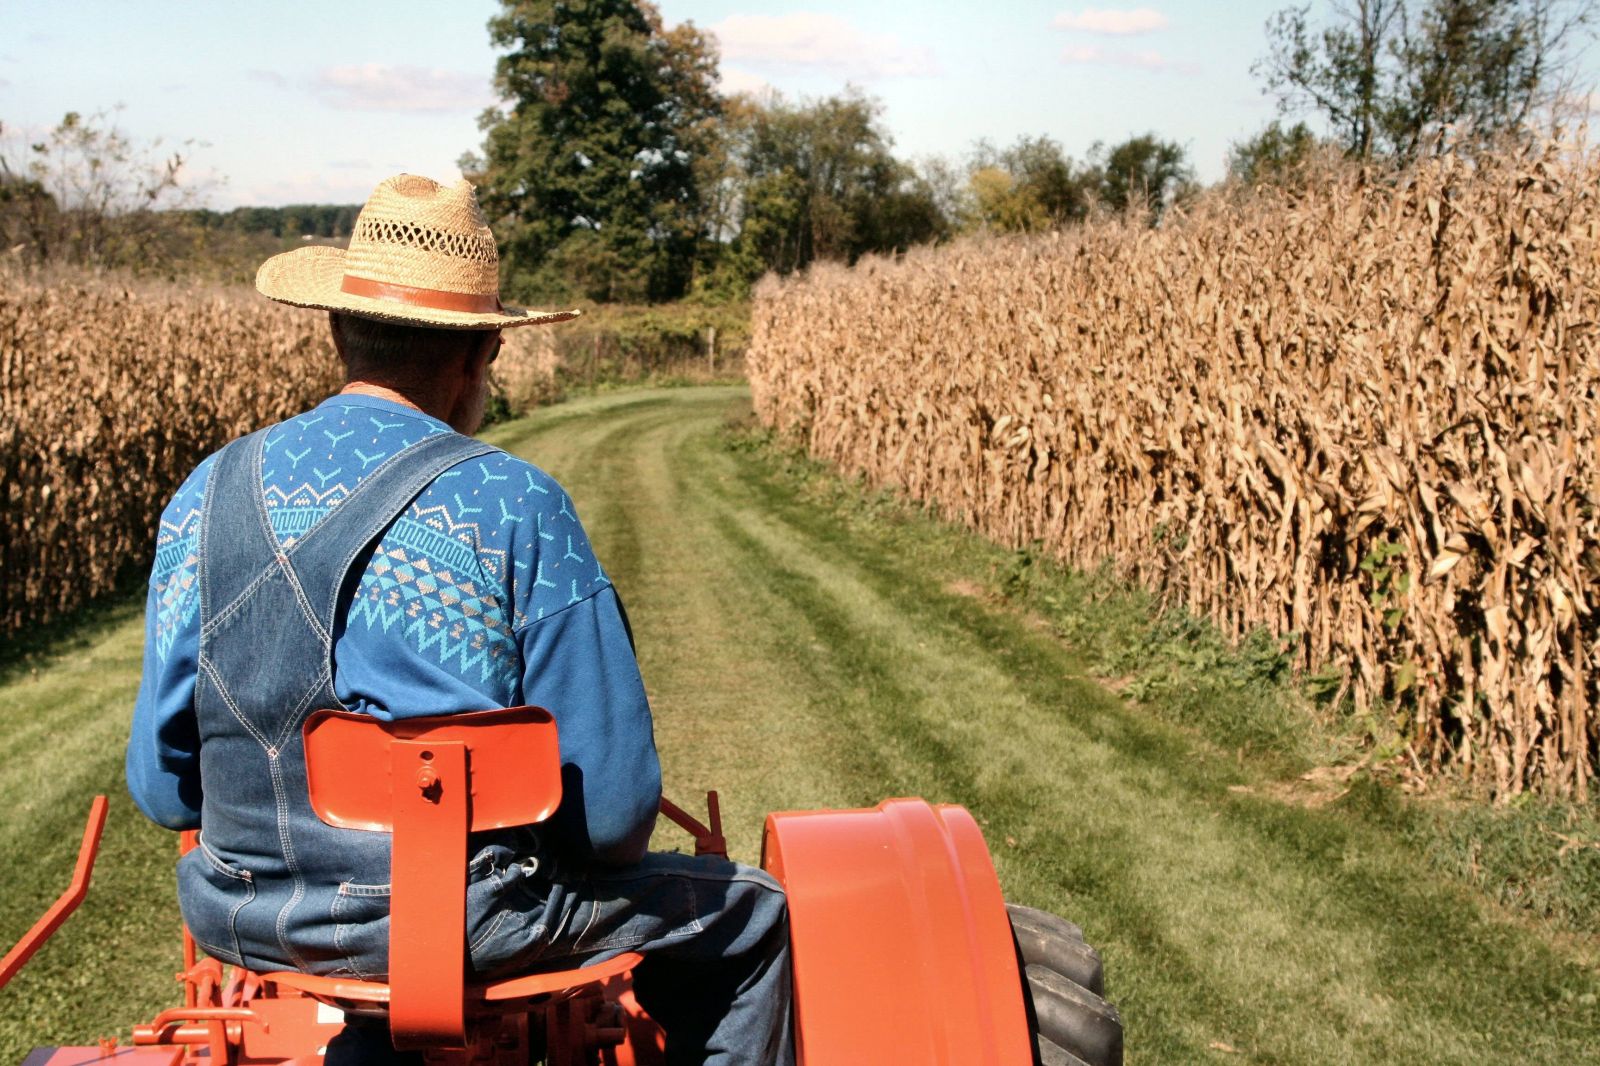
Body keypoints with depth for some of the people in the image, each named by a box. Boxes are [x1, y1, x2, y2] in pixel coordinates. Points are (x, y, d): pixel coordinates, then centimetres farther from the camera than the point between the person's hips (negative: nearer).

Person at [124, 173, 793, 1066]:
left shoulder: (208, 496, -1)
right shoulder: (515, 508, -15)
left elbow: (161, 784, 4)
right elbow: (612, 801, -14)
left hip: (242, 922, 6)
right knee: (752, 916, 17)